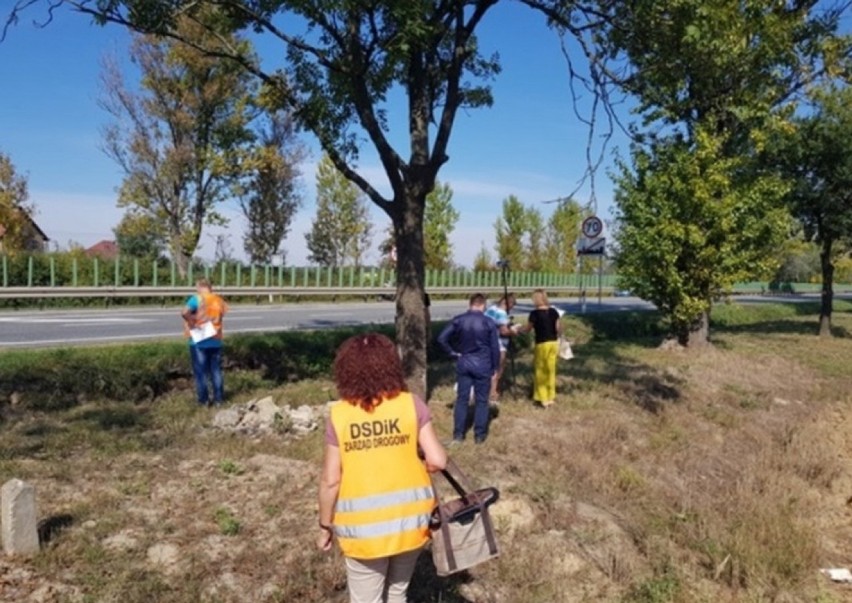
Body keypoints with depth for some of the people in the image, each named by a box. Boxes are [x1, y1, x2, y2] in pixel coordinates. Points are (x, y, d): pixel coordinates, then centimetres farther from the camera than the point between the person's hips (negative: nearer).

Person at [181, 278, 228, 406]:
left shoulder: (197, 299, -9)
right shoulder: (219, 300, 6)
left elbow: (184, 313, -24)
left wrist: (191, 323, -11)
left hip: (199, 341, -4)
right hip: (216, 340, 4)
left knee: (200, 371, 5)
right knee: (216, 370, 11)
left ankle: (204, 400, 8)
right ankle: (219, 398, 14)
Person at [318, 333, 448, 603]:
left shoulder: (339, 415, -9)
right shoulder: (411, 405, -8)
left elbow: (330, 480, -8)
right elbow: (437, 461, -10)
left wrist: (325, 526, 6)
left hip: (364, 525, -1)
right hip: (409, 518, 2)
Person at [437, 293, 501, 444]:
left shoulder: (458, 320, -2)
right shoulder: (488, 322, -8)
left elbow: (441, 339, -5)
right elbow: (495, 347, -4)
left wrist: (453, 353, 3)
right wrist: (495, 367, 7)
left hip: (463, 363, 2)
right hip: (482, 364, -2)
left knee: (462, 399, 9)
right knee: (481, 400, 7)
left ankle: (458, 434, 12)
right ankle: (479, 435, 13)